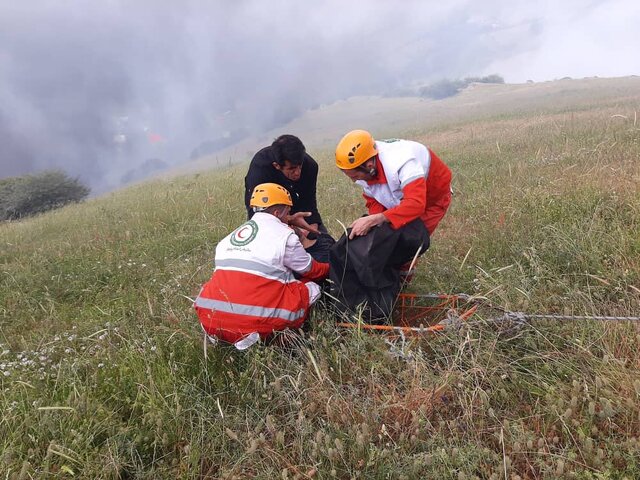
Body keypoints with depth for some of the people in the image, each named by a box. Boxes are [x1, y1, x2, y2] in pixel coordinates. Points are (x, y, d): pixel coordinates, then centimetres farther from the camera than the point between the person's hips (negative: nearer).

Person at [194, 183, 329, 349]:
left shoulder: (231, 235, 17)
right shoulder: (285, 235, 1)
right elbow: (311, 271, 15)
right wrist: (331, 268, 36)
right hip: (257, 323, -5)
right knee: (312, 288, 11)